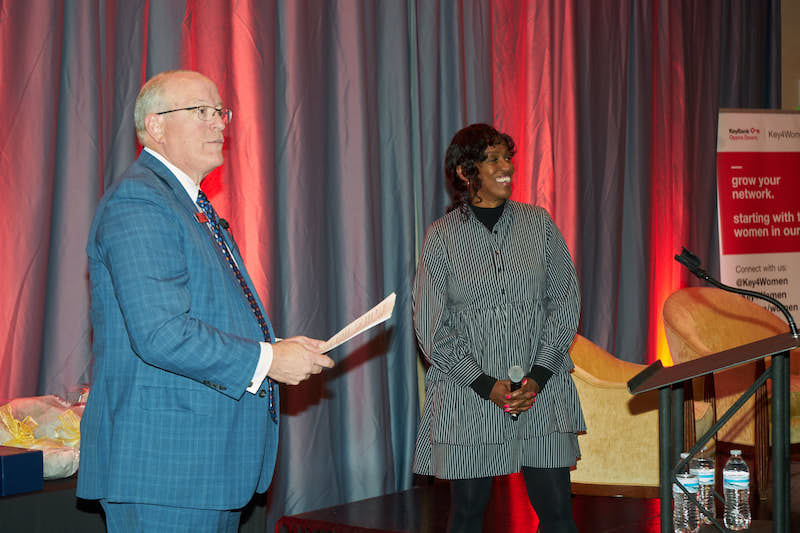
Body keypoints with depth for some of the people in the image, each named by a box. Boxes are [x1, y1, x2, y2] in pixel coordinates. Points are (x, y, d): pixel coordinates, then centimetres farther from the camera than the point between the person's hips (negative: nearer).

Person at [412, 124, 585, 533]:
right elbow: (432, 327, -1)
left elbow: (565, 302, 5)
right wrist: (486, 386, -9)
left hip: (541, 390, 1)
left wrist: (538, 376, -7)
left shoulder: (538, 224, 7)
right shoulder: (442, 236, 1)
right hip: (468, 395, -1)